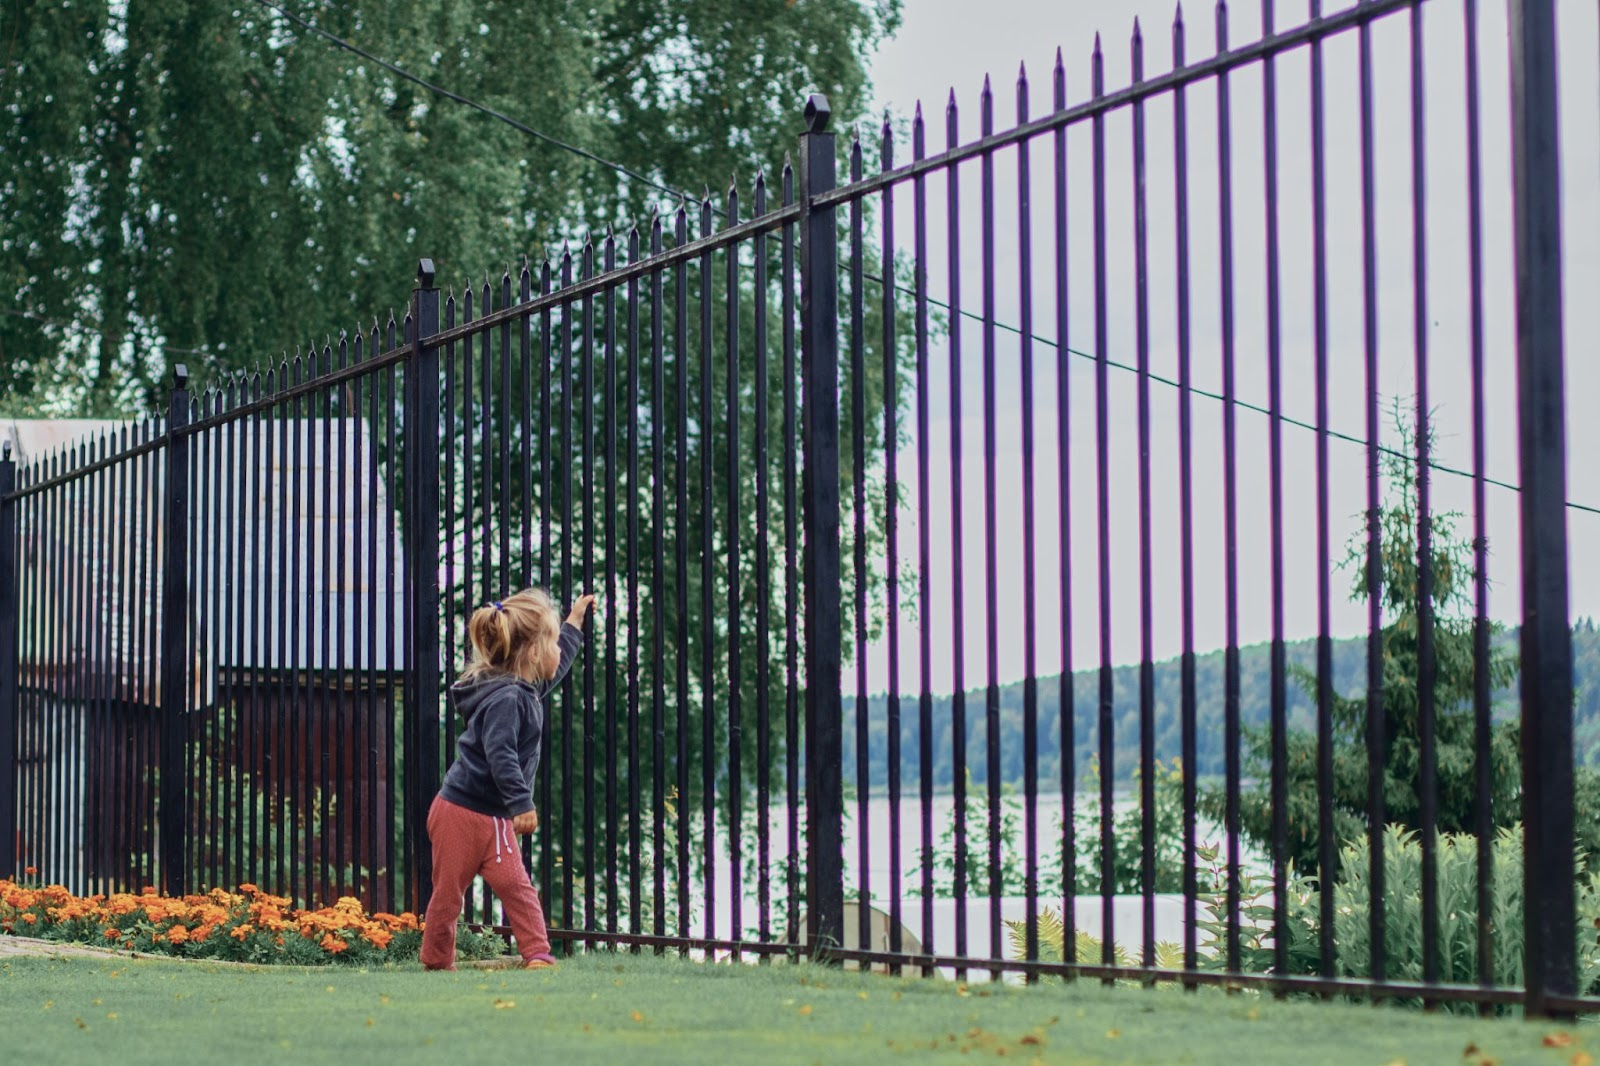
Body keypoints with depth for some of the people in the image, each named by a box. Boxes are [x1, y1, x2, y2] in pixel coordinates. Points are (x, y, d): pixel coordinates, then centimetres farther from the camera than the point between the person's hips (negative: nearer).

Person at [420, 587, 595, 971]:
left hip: (493, 818, 9)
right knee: (448, 893, 3)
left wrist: (573, 624, 40)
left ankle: (538, 957, -9)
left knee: (516, 886, -3)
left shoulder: (525, 691, 10)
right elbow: (500, 755, -32)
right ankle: (436, 964, 14)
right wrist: (522, 803, -37)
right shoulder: (505, 699, -21)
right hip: (462, 813, -9)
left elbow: (556, 666, 33)